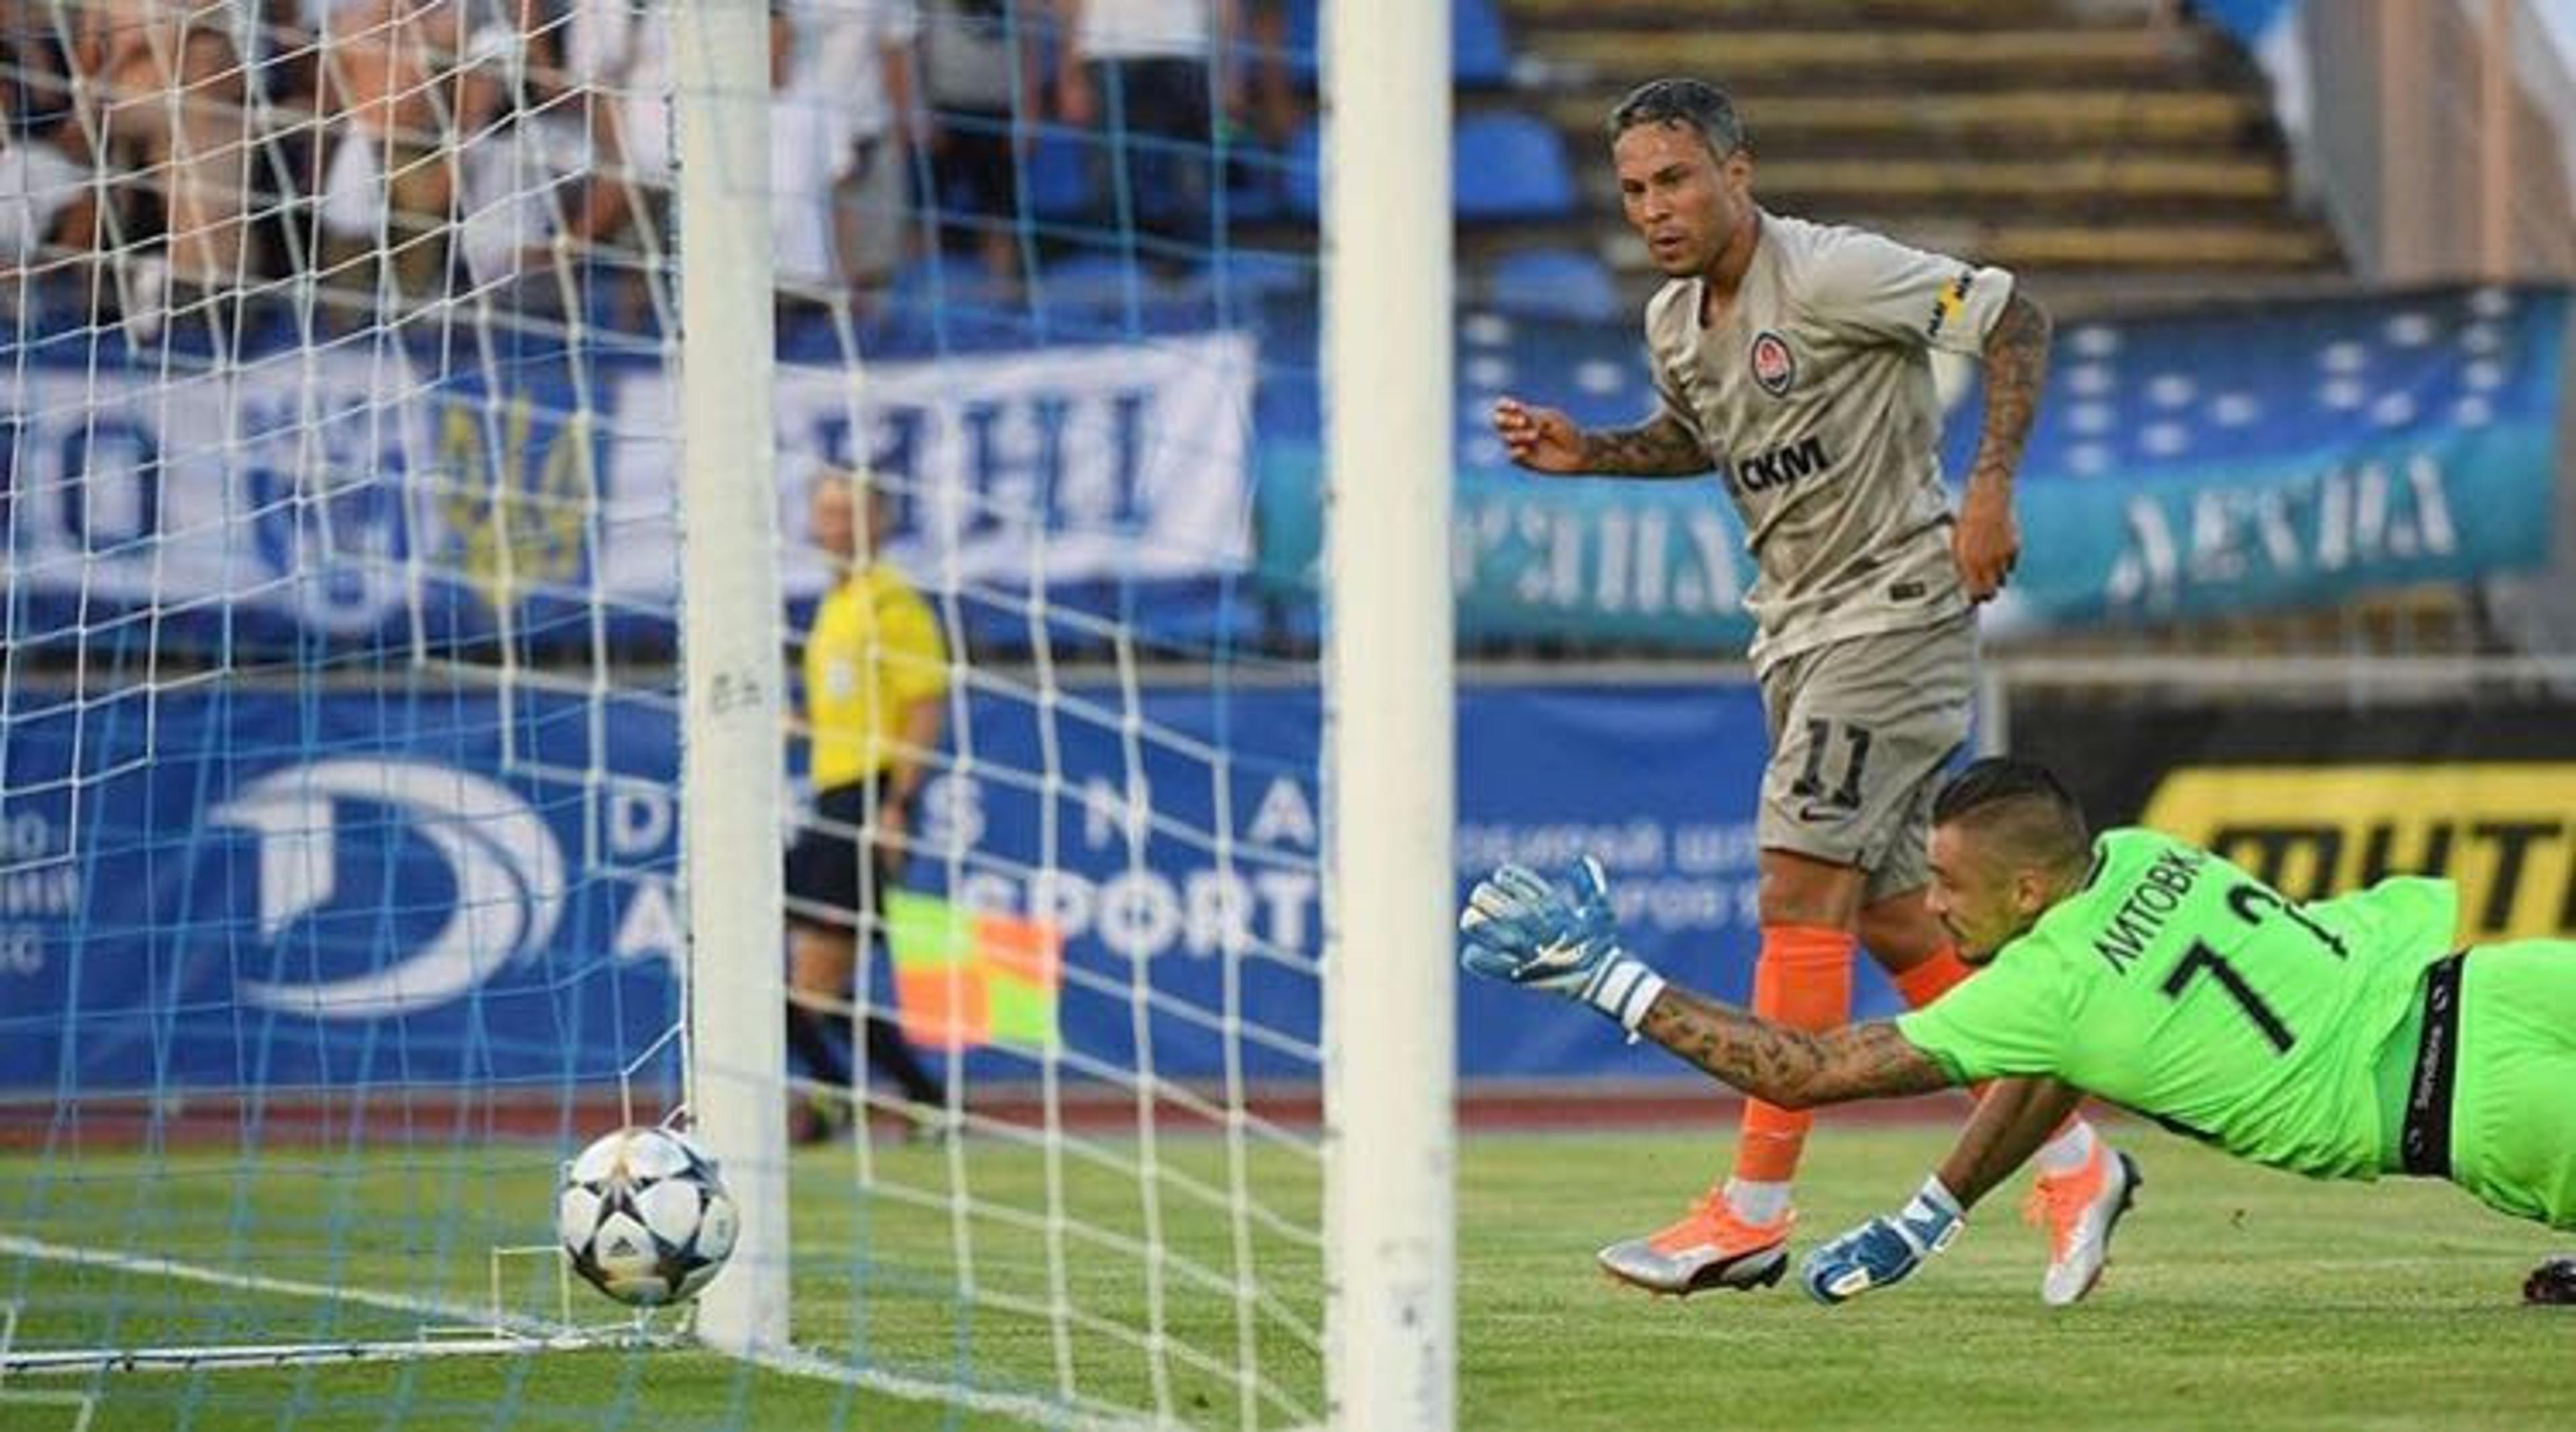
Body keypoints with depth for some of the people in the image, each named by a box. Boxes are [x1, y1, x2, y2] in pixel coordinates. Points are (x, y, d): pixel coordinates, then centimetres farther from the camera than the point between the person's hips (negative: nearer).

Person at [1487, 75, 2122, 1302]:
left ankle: (1753, 1212, -13)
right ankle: (2070, 1163, 19)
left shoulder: (1832, 275, -18)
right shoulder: (1673, 322, 6)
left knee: (1800, 892, -14)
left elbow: (2014, 318, -15)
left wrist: (1991, 486, -22)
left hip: (1898, 606, -9)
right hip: (1799, 628, 9)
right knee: (1889, 914, 9)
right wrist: (1585, 454, 9)